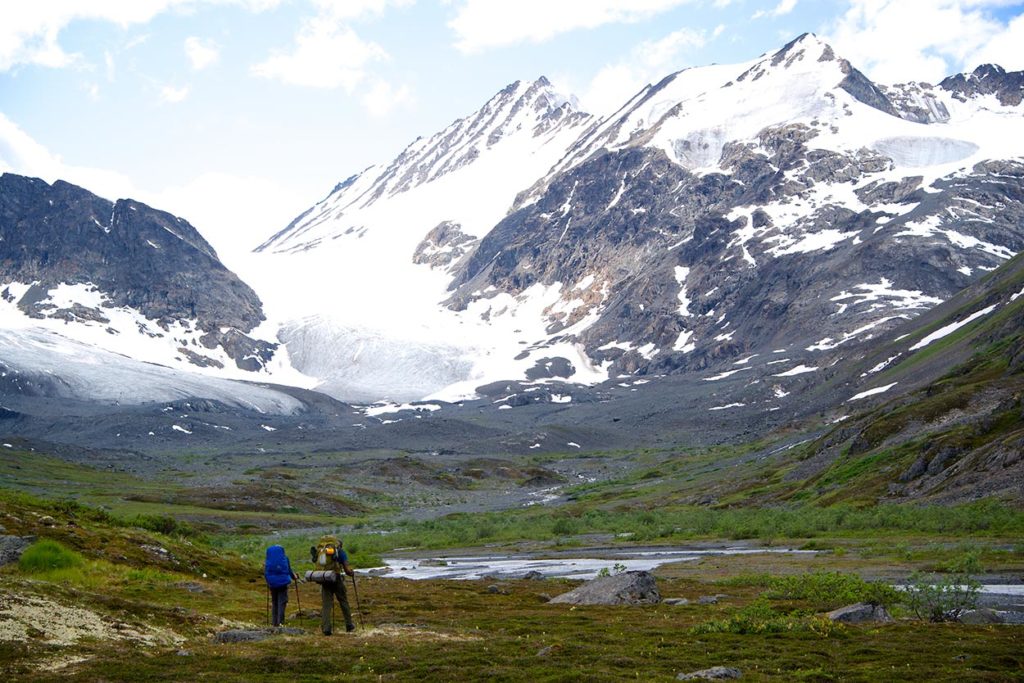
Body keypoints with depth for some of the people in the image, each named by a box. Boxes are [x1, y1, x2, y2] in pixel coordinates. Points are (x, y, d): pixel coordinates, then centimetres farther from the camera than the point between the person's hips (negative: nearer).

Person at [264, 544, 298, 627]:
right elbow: (289, 571, -1)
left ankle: (274, 622, 14)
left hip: (272, 584, 2)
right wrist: (294, 577, 16)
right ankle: (280, 621, -7)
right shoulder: (284, 558, -1)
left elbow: (266, 573, 0)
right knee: (282, 602, 2)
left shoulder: (268, 561, 2)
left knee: (274, 602, 14)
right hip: (283, 583, -2)